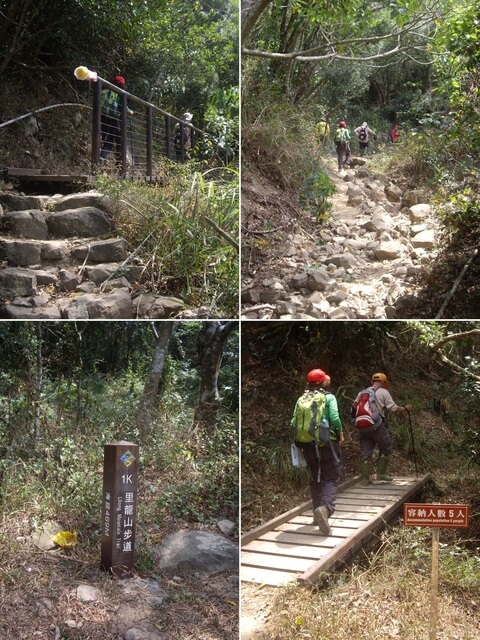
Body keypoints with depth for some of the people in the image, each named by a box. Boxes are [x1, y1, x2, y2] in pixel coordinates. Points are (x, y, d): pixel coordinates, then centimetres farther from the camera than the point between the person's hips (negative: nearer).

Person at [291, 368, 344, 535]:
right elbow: (334, 419, -15)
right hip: (326, 442, -4)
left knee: (315, 478, 17)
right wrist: (340, 434, 2)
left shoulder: (301, 399, 8)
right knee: (330, 478, -1)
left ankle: (318, 511, 19)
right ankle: (325, 507, -25)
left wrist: (299, 439, 15)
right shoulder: (329, 397, -3)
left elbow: (294, 423, 2)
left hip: (307, 444, 4)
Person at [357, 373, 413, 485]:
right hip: (378, 425, -5)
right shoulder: (383, 392, 0)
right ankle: (381, 473, 9)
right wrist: (405, 408, 11)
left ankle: (365, 478, 5)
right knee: (385, 449, 12)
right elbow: (394, 408, -5)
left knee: (365, 452, 7)